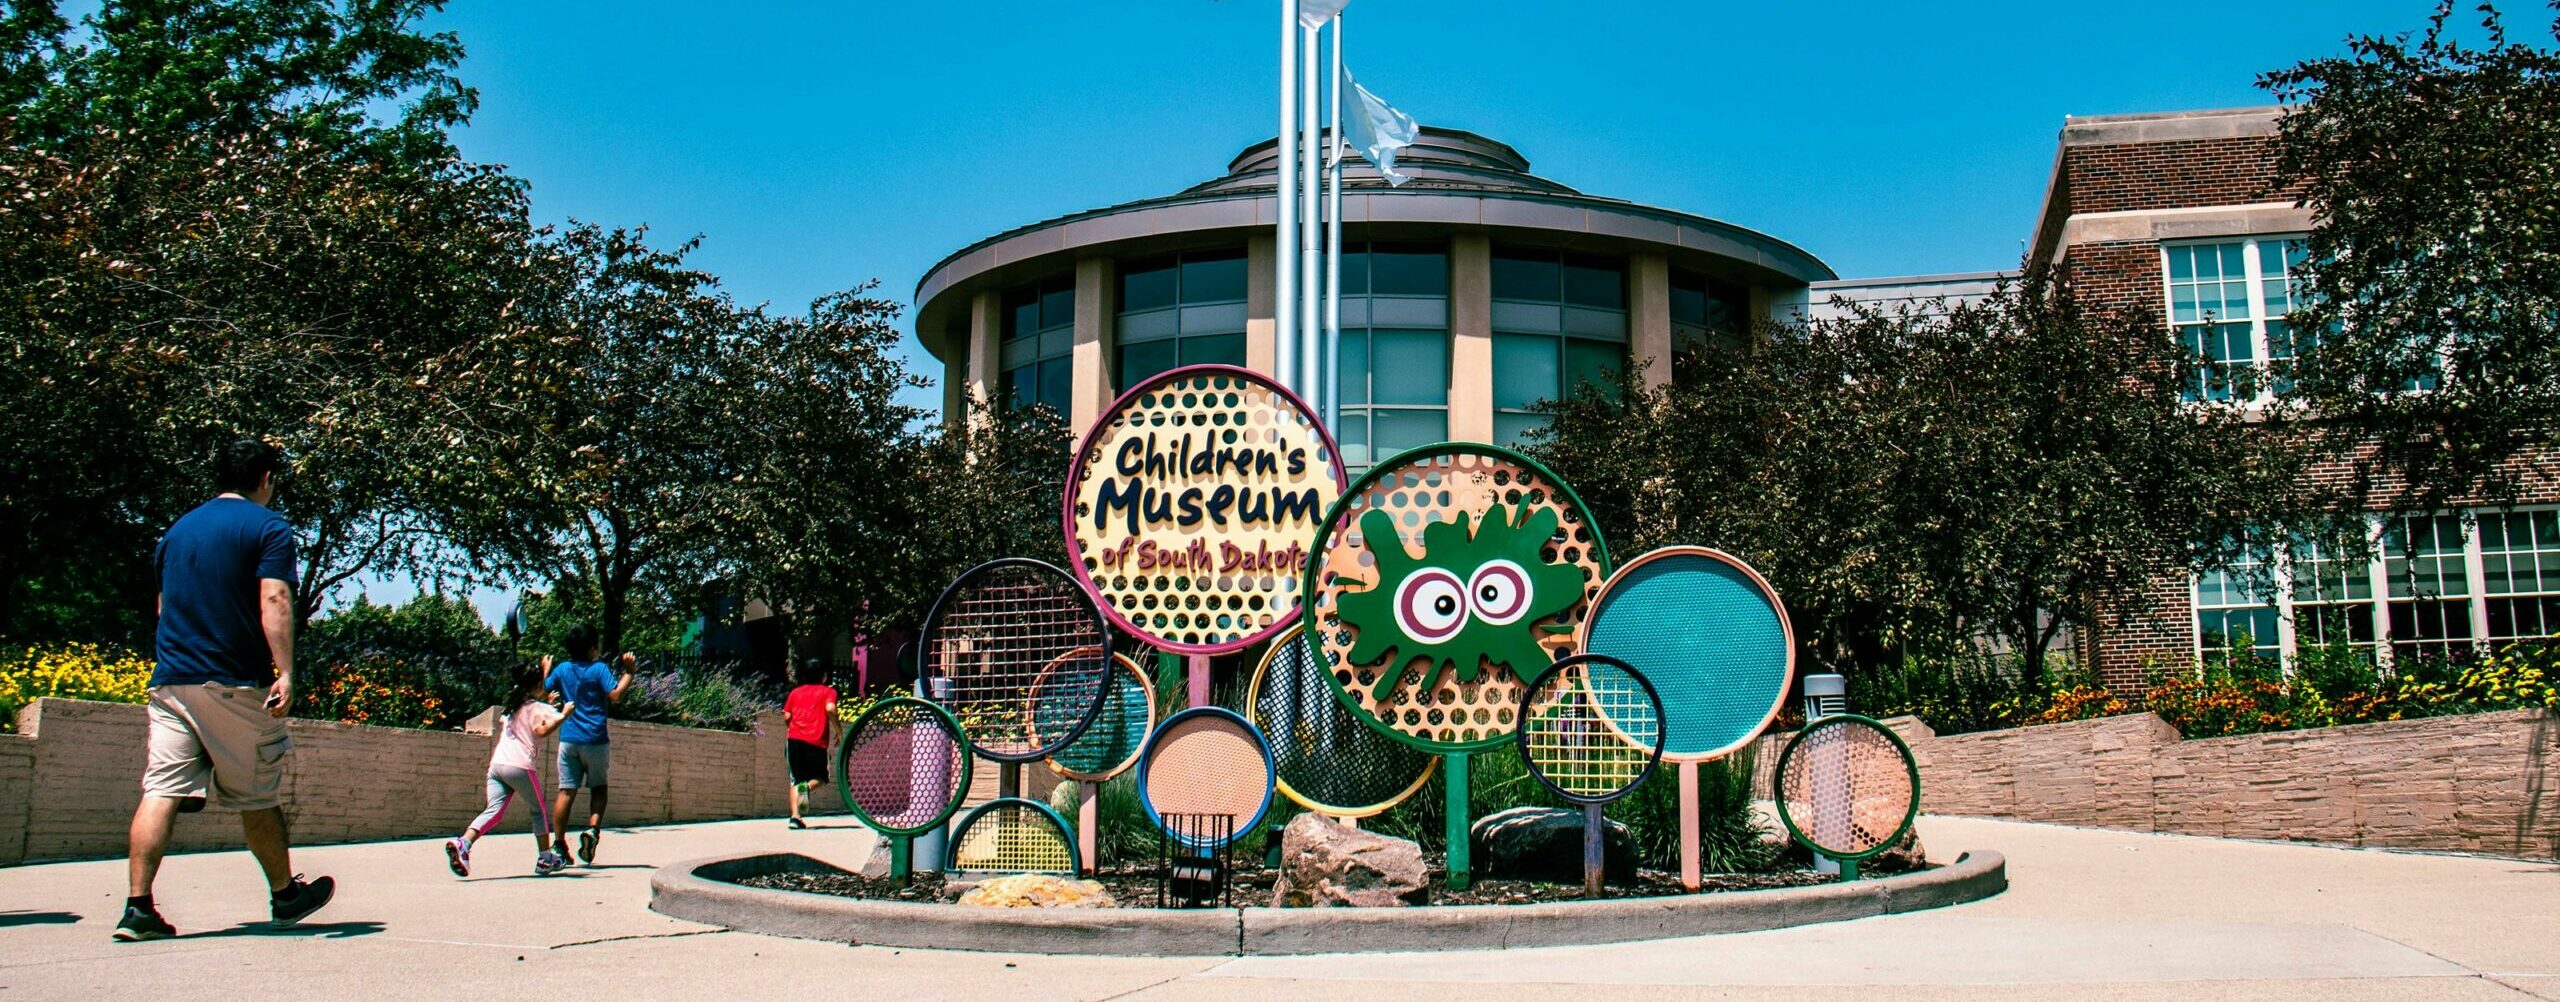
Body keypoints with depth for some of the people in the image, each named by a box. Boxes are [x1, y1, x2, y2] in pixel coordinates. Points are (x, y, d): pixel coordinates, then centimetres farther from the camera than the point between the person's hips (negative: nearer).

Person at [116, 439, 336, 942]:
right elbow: (273, 601, -15)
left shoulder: (177, 529, 17)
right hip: (235, 685, -5)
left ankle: (138, 907, -11)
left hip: (169, 681, 5)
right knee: (256, 797, 7)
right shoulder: (267, 526, -3)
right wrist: (285, 673, -20)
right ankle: (285, 895, 21)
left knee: (161, 791, -2)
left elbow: (164, 604, 24)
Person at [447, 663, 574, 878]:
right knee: (539, 810, 11)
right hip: (519, 766, -6)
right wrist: (563, 716, -19)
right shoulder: (537, 707, 1)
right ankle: (545, 858, 16)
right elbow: (541, 730, -20)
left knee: (494, 811, -3)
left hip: (497, 764, 6)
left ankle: (462, 843, -27)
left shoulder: (513, 705, 23)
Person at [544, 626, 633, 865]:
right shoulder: (599, 669, -7)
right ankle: (593, 829, -10)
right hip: (595, 739, -3)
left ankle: (559, 844, 3)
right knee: (598, 787, 11)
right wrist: (628, 672, -8)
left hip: (568, 739, 3)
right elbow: (615, 695, -17)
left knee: (566, 791, 4)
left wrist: (545, 671, 33)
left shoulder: (561, 669, 7)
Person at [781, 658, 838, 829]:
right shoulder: (828, 691, 9)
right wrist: (838, 731, -2)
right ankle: (807, 787, -23)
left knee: (796, 780, 8)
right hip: (817, 742, -2)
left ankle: (795, 816, -10)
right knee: (819, 777, 13)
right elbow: (830, 708, -11)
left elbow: (786, 717, 11)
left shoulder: (795, 692, 18)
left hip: (795, 739, 2)